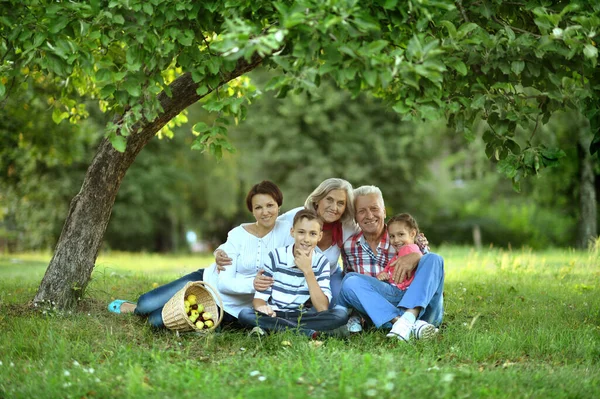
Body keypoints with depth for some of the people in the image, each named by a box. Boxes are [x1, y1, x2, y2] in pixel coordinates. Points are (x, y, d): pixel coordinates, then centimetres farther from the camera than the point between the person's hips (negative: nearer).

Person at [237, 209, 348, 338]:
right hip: (275, 315, 0)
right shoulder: (276, 256, -3)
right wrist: (262, 307, -30)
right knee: (245, 314, -31)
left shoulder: (321, 262, -1)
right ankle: (306, 332, -29)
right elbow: (259, 298, -4)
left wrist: (308, 271, -18)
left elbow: (322, 308, -12)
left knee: (340, 315, -25)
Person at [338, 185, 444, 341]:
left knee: (434, 259, -20)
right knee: (350, 282, -24)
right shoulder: (349, 247, 9)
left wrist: (416, 257, -22)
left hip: (422, 308, 0)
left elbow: (433, 268, 1)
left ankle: (407, 319, -44)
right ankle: (408, 325, -42)